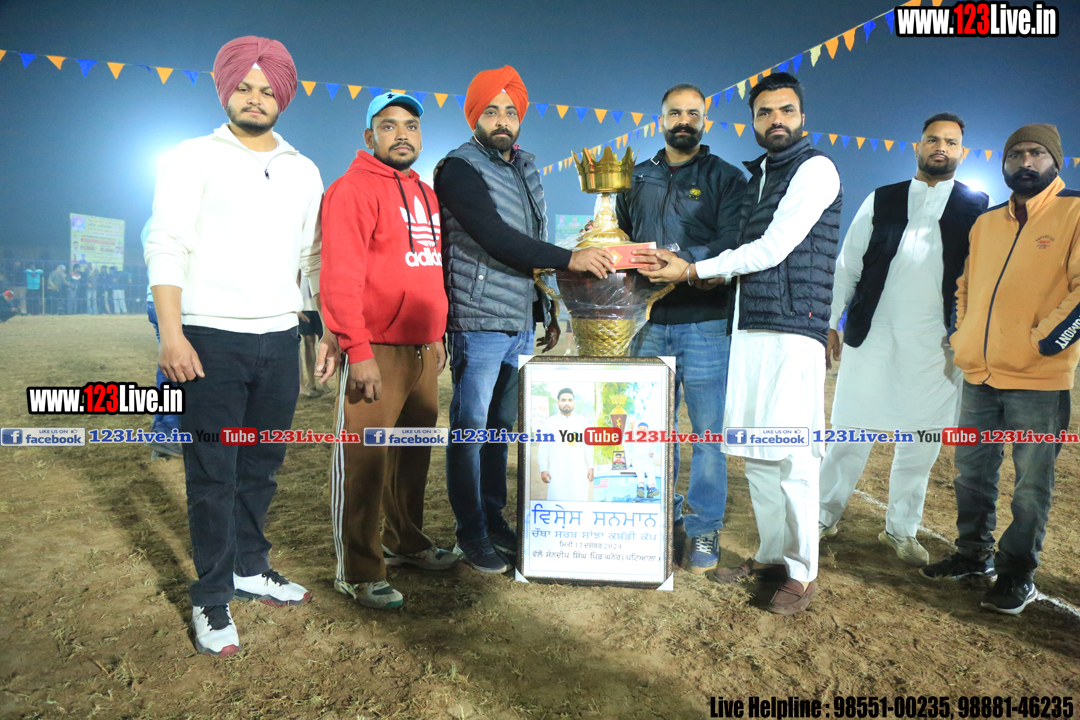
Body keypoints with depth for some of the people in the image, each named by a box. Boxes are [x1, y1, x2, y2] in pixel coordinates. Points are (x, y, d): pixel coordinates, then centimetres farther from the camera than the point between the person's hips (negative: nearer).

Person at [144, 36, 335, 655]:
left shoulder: (304, 171, 15)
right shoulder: (195, 159, 3)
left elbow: (315, 256, 17)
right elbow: (166, 247, -4)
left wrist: (333, 329, 10)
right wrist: (172, 334, -14)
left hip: (279, 338, 4)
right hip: (211, 338, -4)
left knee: (262, 468, 12)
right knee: (213, 476, 1)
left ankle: (250, 568, 28)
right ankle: (213, 599, 12)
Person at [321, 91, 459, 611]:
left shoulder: (427, 195, 19)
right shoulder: (354, 188, -6)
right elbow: (340, 275, -14)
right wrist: (358, 351, -20)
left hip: (424, 350, 8)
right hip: (376, 352, -8)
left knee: (413, 453, 16)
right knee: (363, 461, -3)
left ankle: (405, 542, 32)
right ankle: (358, 572, 9)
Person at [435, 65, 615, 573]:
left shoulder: (526, 168, 16)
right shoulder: (460, 168, -8)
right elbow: (495, 238, -21)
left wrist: (547, 313, 21)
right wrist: (569, 259, -22)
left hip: (521, 325, 7)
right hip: (478, 325, -7)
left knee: (501, 427, 14)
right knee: (471, 429, 1)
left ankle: (495, 520, 27)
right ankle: (471, 533, 13)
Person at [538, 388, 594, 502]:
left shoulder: (582, 422, 8)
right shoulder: (549, 422, 5)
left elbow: (589, 446, 9)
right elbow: (543, 447, 5)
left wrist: (591, 467, 4)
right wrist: (543, 469, 0)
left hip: (579, 471, 1)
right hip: (557, 473, -1)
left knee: (579, 501, -2)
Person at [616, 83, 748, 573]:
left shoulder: (725, 178, 5)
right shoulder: (638, 177, 17)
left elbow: (734, 246, -9)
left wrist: (682, 261, -23)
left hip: (706, 322, -3)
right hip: (651, 322, 4)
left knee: (707, 431, 0)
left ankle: (704, 530, 12)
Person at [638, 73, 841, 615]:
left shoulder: (815, 169, -3)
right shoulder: (755, 177, 21)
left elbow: (772, 249, -12)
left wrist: (693, 270, -8)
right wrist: (676, 265, 6)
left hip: (794, 331, -7)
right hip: (749, 328, 8)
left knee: (792, 455, -6)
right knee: (755, 452, 10)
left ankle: (802, 572, 7)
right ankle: (771, 555, 23)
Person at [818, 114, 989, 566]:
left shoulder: (978, 208, 7)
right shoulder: (881, 201, 9)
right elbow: (847, 264, 8)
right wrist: (831, 322, 2)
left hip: (936, 346, 1)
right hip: (871, 338, 0)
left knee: (921, 442, 8)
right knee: (850, 432, 3)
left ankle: (902, 530, 23)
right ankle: (825, 516, 17)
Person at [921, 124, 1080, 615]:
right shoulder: (986, 222, 13)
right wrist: (963, 337, 11)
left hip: (1038, 378, -6)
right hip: (979, 374, 6)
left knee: (1031, 484, 3)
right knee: (971, 472, 14)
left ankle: (1018, 573, 17)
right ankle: (974, 555, 29)